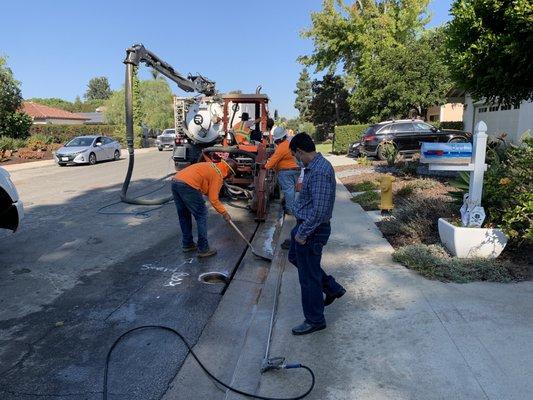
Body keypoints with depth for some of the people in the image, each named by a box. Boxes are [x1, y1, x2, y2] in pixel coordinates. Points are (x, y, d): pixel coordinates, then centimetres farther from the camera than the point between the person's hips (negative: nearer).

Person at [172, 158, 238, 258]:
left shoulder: (211, 166, 25)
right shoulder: (218, 175, 0)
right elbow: (213, 199, -4)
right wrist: (224, 212, 6)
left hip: (175, 181, 9)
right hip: (187, 185, -9)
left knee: (184, 216, 19)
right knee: (201, 216, 1)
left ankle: (187, 244, 30)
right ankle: (203, 249, 5)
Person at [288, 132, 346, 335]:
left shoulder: (319, 172, -27)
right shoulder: (314, 166, 6)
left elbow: (319, 209, -30)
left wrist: (303, 233, -22)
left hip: (312, 231, -11)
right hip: (305, 226, 11)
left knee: (308, 276, 3)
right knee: (295, 257, 27)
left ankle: (315, 320, 23)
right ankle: (332, 288, 36)